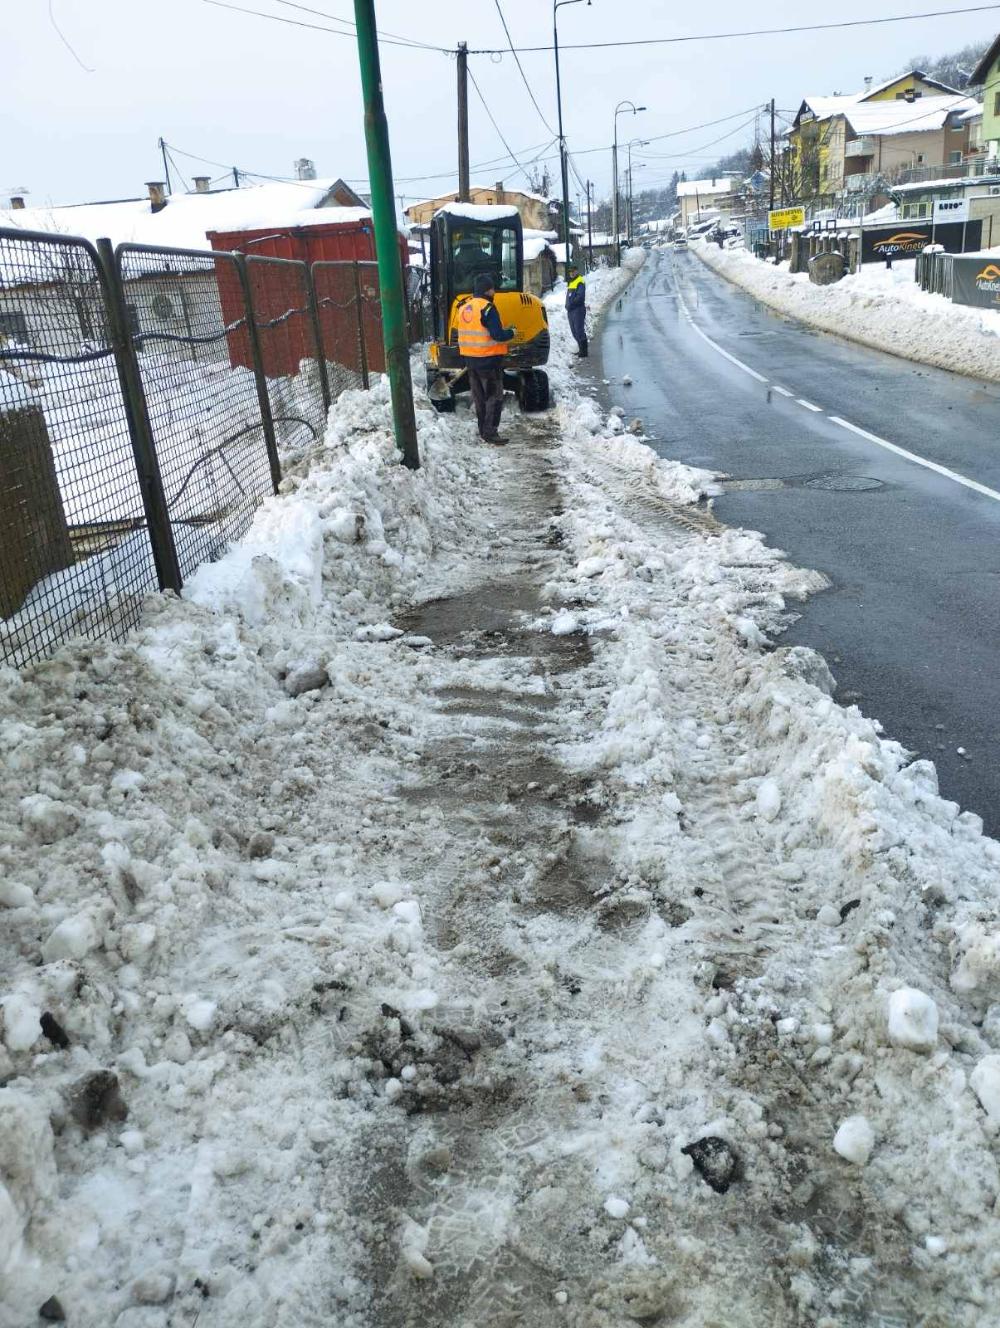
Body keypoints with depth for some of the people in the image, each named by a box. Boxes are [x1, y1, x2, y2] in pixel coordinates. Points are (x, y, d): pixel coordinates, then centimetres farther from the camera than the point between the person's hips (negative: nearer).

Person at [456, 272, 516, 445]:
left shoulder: (464, 308, 10)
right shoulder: (487, 308, -16)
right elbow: (498, 335, -21)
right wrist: (511, 333, -2)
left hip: (470, 359, 8)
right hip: (488, 359, -8)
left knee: (479, 397, 15)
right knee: (494, 397, -2)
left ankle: (483, 430, 22)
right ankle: (490, 433, -5)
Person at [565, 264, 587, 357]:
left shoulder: (580, 282, -9)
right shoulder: (570, 282, 19)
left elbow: (580, 296, -19)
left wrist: (571, 304, -18)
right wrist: (568, 305, 11)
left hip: (578, 309, -9)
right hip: (570, 310, 9)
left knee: (579, 331, -11)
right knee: (574, 332, 14)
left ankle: (583, 353, -10)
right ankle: (581, 349, 25)